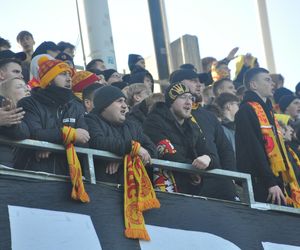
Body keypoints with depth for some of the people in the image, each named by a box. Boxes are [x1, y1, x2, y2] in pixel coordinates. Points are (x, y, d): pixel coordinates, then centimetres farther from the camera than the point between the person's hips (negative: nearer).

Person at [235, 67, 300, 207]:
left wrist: (288, 184, 15)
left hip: (279, 182, 9)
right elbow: (254, 150, -16)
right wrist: (270, 183, -22)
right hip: (262, 186, -9)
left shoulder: (268, 111, 23)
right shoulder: (246, 111, -5)